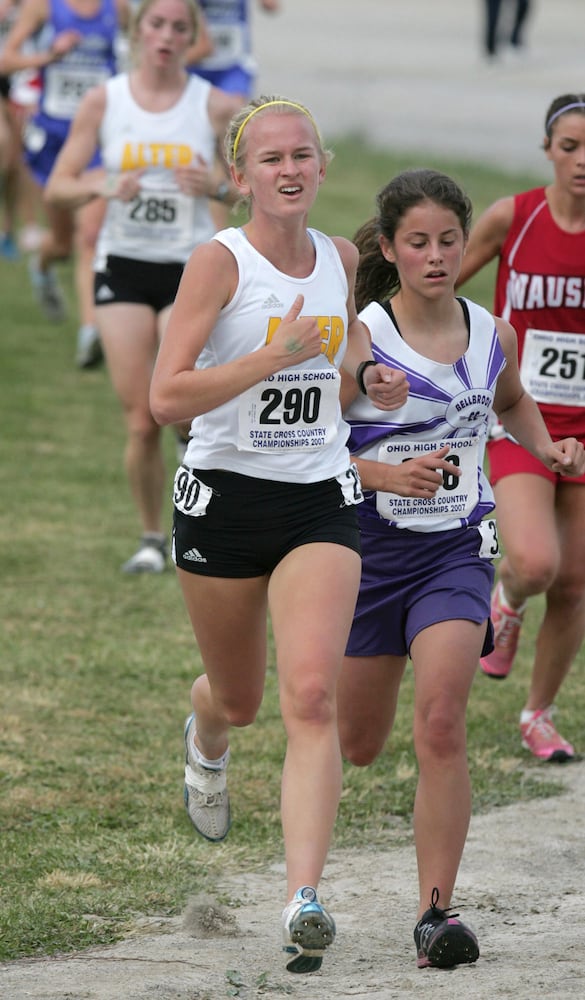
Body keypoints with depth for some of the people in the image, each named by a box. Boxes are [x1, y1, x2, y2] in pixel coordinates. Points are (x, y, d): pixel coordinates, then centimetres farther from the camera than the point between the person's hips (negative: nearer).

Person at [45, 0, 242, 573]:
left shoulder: (215, 106, 0)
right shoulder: (103, 102, 1)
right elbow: (57, 190, 2)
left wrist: (216, 185, -15)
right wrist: (102, 187, -18)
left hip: (191, 268, -1)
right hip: (123, 264, 1)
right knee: (140, 421, -3)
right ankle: (151, 537, 13)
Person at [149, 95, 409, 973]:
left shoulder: (342, 260, 3)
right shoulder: (219, 262, -12)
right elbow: (166, 397, -20)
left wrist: (376, 381, 5)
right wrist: (275, 355, -26)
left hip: (320, 501, 2)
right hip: (225, 497, -2)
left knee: (311, 697, -16)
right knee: (239, 700, 16)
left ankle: (304, 899, -22)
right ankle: (205, 743, 56)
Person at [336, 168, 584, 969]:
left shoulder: (492, 336, 0)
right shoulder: (359, 342, -14)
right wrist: (388, 475, -27)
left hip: (457, 550, 1)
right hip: (371, 548, -1)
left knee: (441, 726, -19)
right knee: (357, 747, 14)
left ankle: (436, 910, -15)